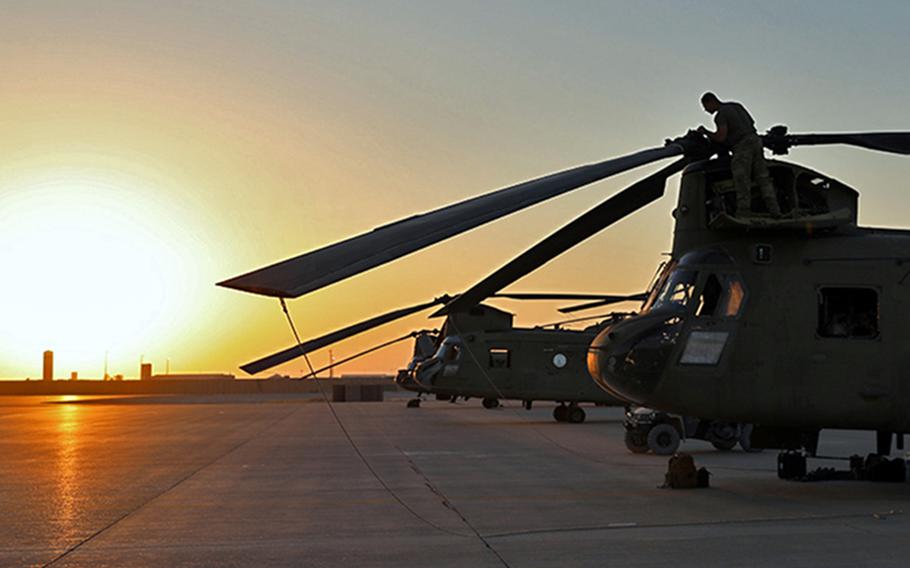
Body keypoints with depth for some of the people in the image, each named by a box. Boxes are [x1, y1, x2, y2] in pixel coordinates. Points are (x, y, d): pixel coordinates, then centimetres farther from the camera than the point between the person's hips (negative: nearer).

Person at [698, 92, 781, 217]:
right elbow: (752, 123, 31)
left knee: (742, 183, -9)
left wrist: (705, 132, 0)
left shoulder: (720, 114, -5)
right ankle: (775, 211, -3)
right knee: (763, 178, 4)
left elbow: (721, 137, -15)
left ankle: (742, 215, -13)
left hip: (742, 146, -8)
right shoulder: (736, 106, 21)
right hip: (755, 140, 8)